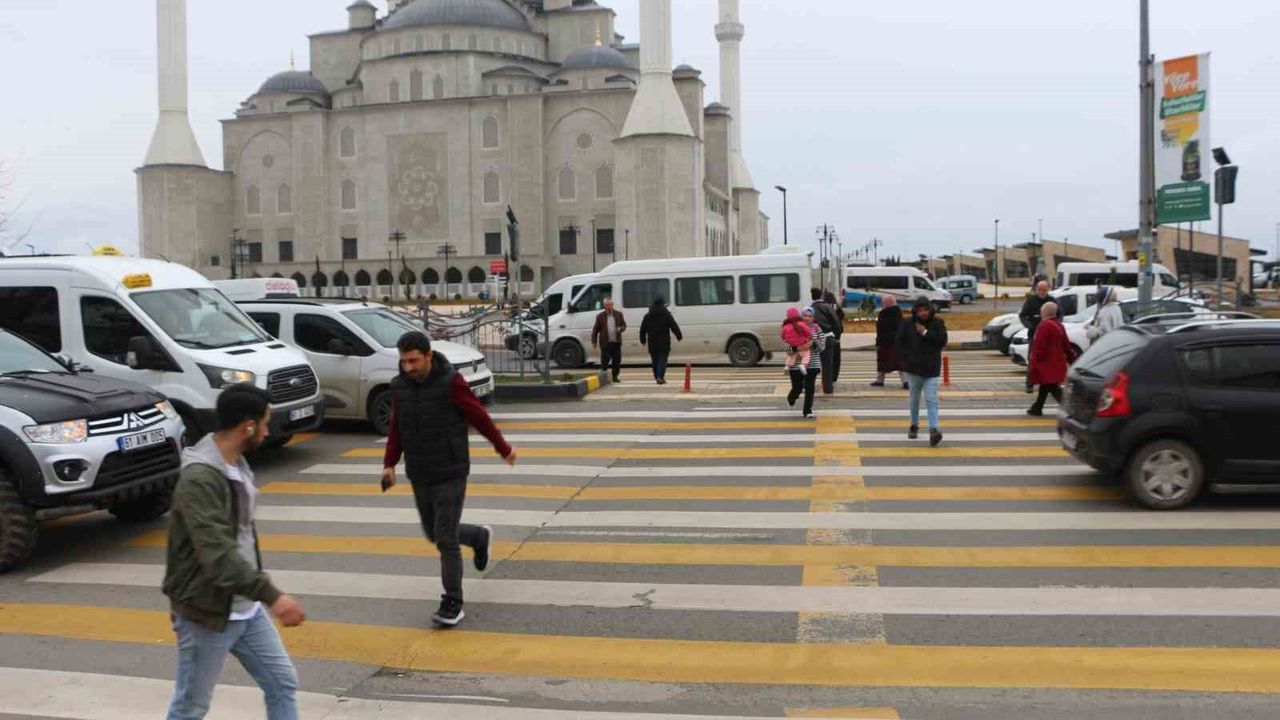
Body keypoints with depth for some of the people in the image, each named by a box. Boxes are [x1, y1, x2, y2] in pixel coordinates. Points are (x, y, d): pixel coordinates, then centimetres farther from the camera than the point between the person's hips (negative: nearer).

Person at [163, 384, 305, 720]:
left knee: (283, 683, 11)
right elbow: (217, 554, -34)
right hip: (207, 614, -8)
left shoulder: (237, 464, 5)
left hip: (246, 609, 8)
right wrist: (271, 595, -39)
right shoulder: (199, 478, -25)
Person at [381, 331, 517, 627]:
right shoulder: (399, 386, 0)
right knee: (434, 533, 17)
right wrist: (389, 464, 2)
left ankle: (453, 604, 7)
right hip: (419, 476, 6)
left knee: (446, 538, -6)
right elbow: (396, 428, 11)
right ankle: (479, 537, 45)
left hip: (450, 475, -6)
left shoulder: (451, 383, -16)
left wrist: (504, 448, 3)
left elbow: (480, 418, -7)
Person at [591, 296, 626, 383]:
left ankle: (615, 376, 17)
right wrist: (594, 341, -1)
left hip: (616, 343, 3)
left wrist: (620, 329, -12)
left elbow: (624, 325, 12)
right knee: (604, 361, -3)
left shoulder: (618, 314, 9)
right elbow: (595, 330, 4)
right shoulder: (600, 316, 2)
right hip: (605, 343, -3)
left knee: (617, 360, 4)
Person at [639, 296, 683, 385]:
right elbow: (674, 327, -4)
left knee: (655, 360, 13)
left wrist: (643, 340, 22)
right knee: (662, 359, -3)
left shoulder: (647, 316, 8)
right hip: (664, 343, -3)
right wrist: (679, 336, 7)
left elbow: (642, 329, 12)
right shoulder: (667, 315, -4)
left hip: (652, 343, 3)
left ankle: (657, 376, 17)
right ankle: (660, 377, -17)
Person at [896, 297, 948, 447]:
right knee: (914, 399, 14)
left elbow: (942, 341, -8)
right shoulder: (907, 324, 1)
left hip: (931, 368, -1)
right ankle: (914, 425, 31)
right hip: (913, 368, 1)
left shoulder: (937, 323, 1)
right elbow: (900, 343, 3)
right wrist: (907, 358, -7)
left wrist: (926, 333, -15)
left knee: (931, 399, -11)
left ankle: (933, 429, -19)